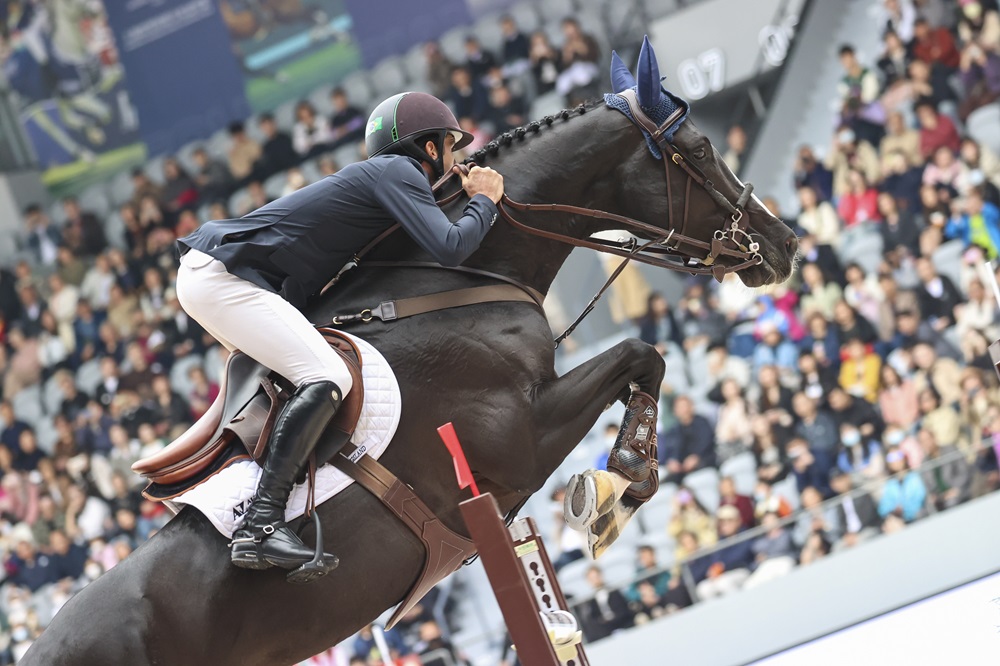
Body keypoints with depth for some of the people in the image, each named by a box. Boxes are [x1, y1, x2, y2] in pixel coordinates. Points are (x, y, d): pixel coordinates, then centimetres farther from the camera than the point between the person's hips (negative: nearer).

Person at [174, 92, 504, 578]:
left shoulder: (383, 173, 23)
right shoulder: (398, 173, -6)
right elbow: (449, 249, -17)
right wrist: (485, 201, 0)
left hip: (206, 273, 11)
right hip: (221, 277, -11)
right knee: (328, 379, -24)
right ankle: (260, 527, -34)